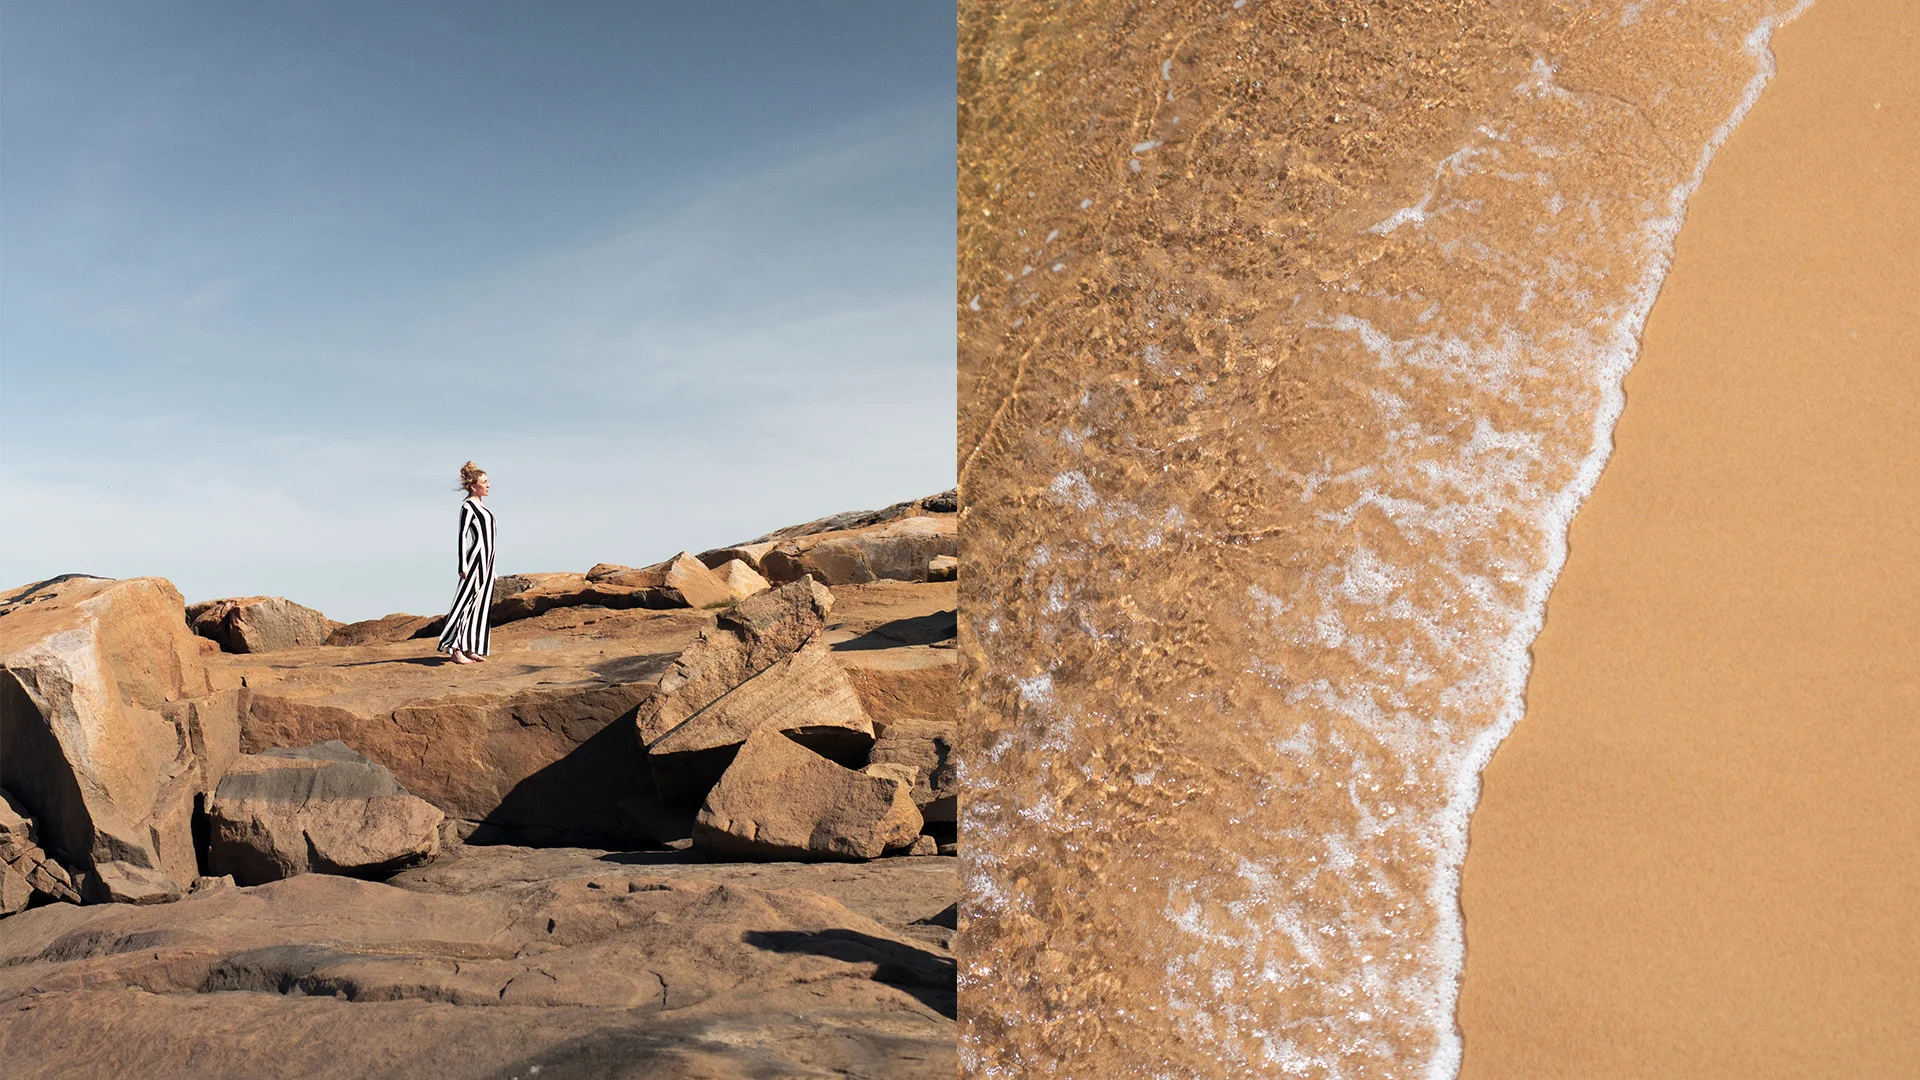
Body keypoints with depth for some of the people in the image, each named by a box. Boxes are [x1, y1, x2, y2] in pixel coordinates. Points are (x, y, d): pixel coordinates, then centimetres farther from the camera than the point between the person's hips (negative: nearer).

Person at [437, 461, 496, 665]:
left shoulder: (481, 505, 17)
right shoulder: (467, 506, -9)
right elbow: (462, 535, -14)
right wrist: (463, 565, -19)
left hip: (486, 559, 9)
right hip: (476, 558, -9)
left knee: (480, 604, 9)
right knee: (467, 601, -11)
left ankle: (470, 648, 12)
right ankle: (455, 649, -11)